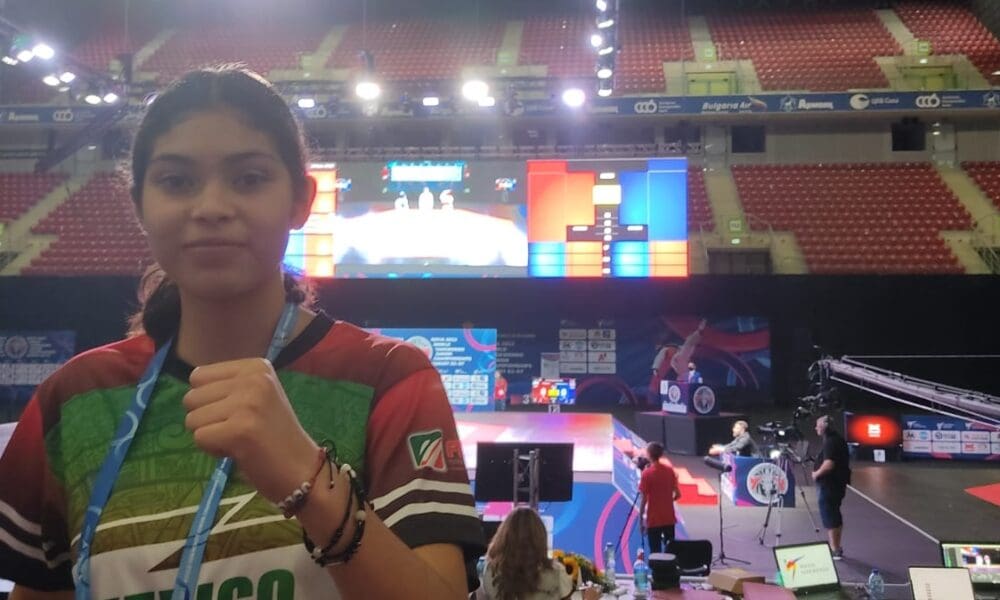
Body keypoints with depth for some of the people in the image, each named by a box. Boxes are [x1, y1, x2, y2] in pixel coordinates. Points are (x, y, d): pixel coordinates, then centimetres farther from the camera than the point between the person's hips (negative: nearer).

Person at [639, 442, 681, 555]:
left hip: (654, 520, -4)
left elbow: (644, 499, -13)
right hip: (669, 518, 5)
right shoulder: (670, 470, 2)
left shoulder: (647, 473, -12)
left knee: (655, 552, 2)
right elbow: (677, 494, 4)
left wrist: (641, 519, -5)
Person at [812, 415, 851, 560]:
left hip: (828, 485, -10)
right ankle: (837, 548, 25)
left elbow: (829, 464, -29)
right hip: (839, 483, 10)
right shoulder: (839, 439, 14)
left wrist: (816, 473, -14)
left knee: (829, 517, -5)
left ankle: (835, 550, -4)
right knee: (835, 515, 17)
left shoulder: (830, 442, -19)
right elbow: (844, 462, 23)